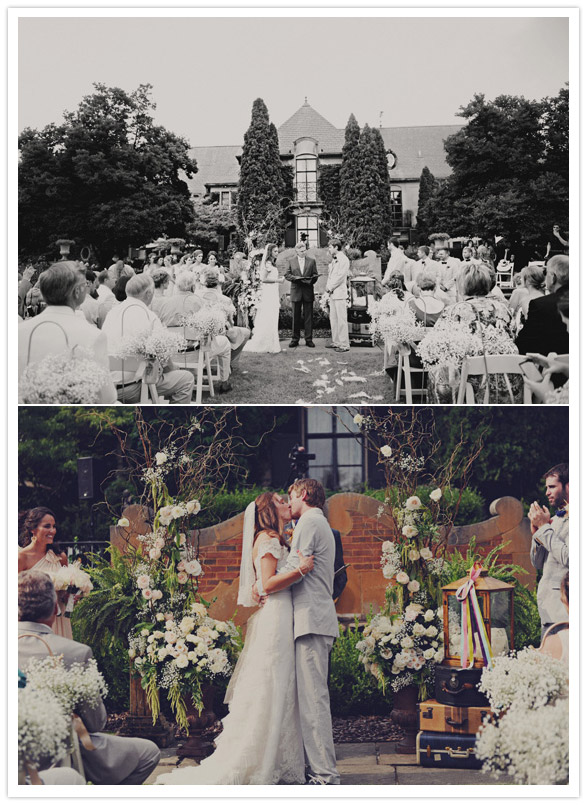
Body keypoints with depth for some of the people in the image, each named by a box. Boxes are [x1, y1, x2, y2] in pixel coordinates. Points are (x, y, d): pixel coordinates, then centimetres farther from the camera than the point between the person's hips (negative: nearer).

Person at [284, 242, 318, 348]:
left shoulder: (312, 260, 8)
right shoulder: (291, 261, 7)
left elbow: (315, 275, 6)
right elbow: (287, 275, 5)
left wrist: (311, 280, -15)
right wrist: (295, 278, -14)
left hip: (308, 291, 0)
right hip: (296, 291, 0)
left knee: (308, 317, 1)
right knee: (296, 317, 3)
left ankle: (308, 339, 6)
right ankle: (295, 339, 10)